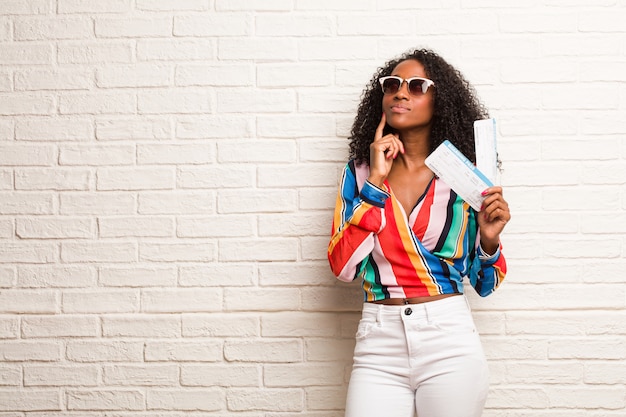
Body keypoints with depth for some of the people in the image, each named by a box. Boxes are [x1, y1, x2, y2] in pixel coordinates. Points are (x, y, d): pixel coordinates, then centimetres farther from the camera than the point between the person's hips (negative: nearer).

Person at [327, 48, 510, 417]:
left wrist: (489, 238, -13)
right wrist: (375, 181, -10)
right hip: (379, 344, 1)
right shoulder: (360, 172, 4)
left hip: (450, 343, 0)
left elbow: (485, 283, 8)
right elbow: (344, 266, -8)